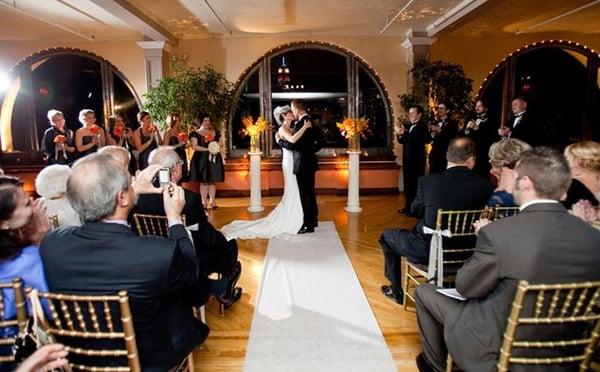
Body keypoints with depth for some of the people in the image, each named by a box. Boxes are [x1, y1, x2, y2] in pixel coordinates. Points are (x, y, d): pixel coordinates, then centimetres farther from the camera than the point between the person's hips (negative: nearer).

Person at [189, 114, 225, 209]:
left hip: (214, 159, 4)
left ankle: (212, 201, 14)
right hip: (201, 160, -4)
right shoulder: (196, 134, 0)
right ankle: (204, 202, 6)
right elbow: (194, 146, -10)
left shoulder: (215, 133, 14)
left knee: (213, 181, 5)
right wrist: (207, 149, -17)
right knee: (204, 182, -2)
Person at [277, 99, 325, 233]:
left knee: (305, 194, -2)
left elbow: (292, 144, -23)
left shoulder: (300, 124, -20)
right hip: (310, 162, 9)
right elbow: (320, 141, 13)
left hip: (302, 165, -9)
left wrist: (279, 140, -8)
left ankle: (308, 224, 5)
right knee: (310, 192, 18)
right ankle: (313, 219, 29)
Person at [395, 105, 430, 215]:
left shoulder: (422, 126, -10)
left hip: (417, 159, -8)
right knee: (407, 183, 12)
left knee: (416, 183, -3)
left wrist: (403, 133, -22)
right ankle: (408, 206, 22)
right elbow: (402, 141, 11)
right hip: (407, 159, 8)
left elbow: (414, 138, -25)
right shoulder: (408, 126, 12)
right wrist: (399, 134, -6)